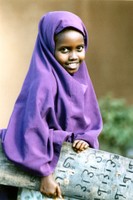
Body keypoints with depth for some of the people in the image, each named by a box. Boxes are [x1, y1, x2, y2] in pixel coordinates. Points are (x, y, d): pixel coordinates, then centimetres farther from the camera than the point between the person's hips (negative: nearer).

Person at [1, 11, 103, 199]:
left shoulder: (80, 79, 4)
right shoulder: (44, 82, -19)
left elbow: (92, 121, 11)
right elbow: (33, 126, -24)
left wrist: (86, 139, -10)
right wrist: (45, 173, -25)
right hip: (49, 160, -7)